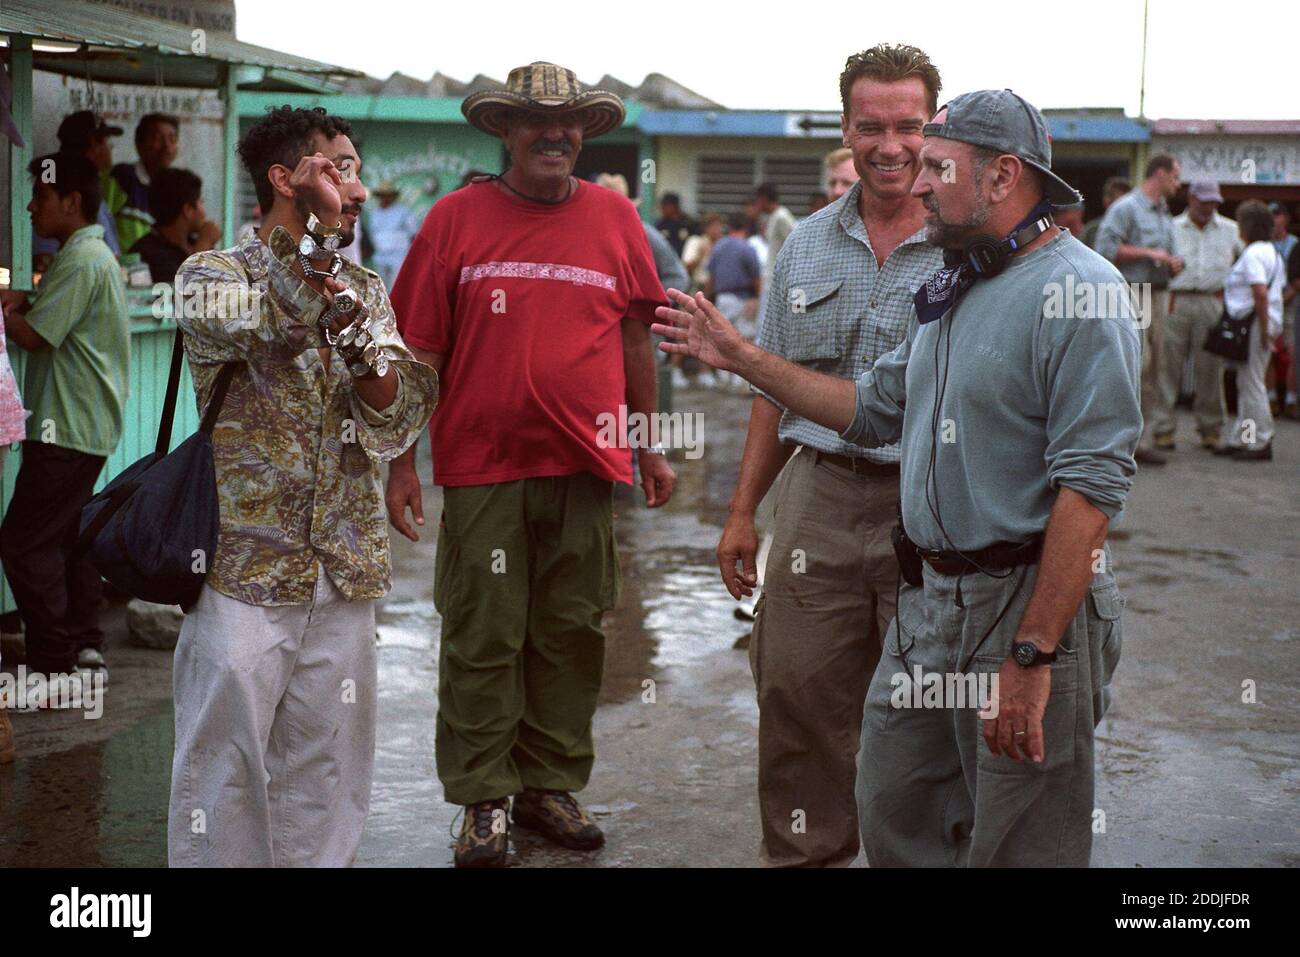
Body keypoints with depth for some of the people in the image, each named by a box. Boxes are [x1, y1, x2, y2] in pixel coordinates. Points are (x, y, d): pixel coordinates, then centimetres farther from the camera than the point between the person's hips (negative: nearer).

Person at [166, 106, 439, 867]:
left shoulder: (367, 292, 12)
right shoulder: (213, 273, 0)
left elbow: (395, 429, 2)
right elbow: (253, 326, -24)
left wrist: (354, 332, -13)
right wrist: (318, 231, -19)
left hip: (345, 577, 4)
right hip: (244, 574, -4)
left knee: (328, 783, 9)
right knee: (226, 772, 0)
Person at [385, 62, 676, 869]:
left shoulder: (615, 219, 7)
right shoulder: (456, 219, 1)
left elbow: (635, 341, 14)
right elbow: (418, 352, 1)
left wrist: (648, 447, 14)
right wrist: (402, 461, -3)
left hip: (586, 468, 2)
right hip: (482, 469, -2)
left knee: (572, 636, 9)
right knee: (482, 639, 2)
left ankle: (551, 784, 23)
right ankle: (486, 801, 13)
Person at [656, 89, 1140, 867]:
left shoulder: (1077, 291, -16)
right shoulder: (953, 292, 14)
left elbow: (1091, 483, -22)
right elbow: (876, 407, 22)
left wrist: (1032, 657, -24)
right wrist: (741, 356, 19)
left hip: (1030, 602, -8)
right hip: (931, 598, 9)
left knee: (1019, 846, 2)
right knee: (894, 817, 15)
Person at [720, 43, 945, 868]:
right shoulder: (807, 247, 11)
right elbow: (775, 390, 16)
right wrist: (744, 511, 13)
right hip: (820, 498, 3)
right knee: (798, 693, 6)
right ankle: (804, 852, 22)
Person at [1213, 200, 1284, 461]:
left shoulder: (1252, 254, -16)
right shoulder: (1272, 252, 15)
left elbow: (1260, 294, -24)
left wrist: (1263, 332, -22)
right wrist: (1270, 330, 17)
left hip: (1253, 323, -10)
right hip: (1268, 322, 10)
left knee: (1252, 383, -4)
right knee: (1246, 383, 15)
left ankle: (1260, 443, 1)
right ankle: (1240, 439, 21)